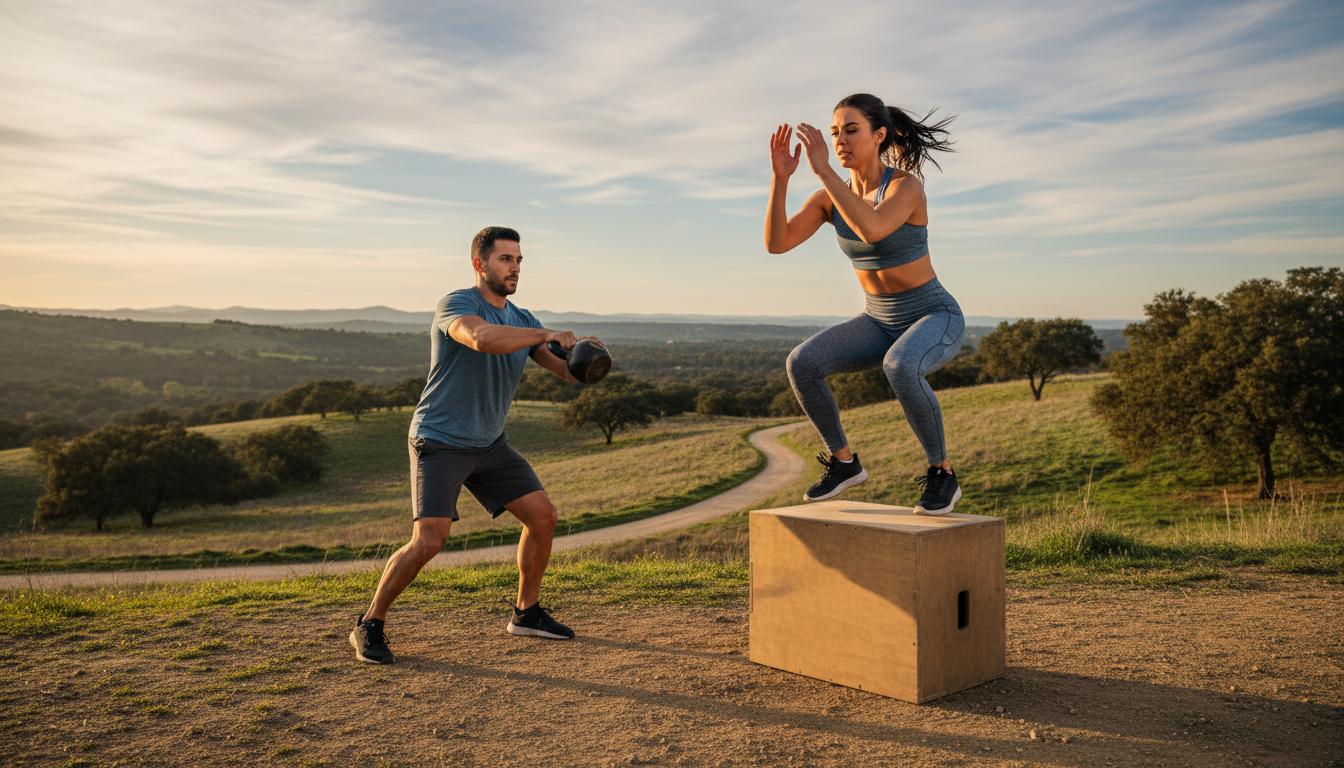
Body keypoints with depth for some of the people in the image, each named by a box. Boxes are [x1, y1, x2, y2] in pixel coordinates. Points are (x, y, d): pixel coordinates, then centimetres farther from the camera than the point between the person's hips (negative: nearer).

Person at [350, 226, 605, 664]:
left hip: (490, 445, 7)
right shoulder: (455, 306, -16)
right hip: (439, 443, -7)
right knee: (429, 540, -17)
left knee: (542, 516, 2)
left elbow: (567, 371, 2)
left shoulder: (522, 320, 7)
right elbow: (483, 338, -39)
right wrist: (546, 334, -33)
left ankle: (527, 613, 20)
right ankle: (369, 626, 2)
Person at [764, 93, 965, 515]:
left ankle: (942, 473, -18)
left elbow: (871, 231, -43)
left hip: (936, 319, -5)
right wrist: (781, 176, -26)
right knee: (801, 363, -21)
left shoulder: (907, 185, -23)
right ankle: (844, 462, -1)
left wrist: (823, 168, -41)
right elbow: (776, 243, -15)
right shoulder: (830, 196, -4)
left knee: (899, 368, -42)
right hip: (882, 323, 6)